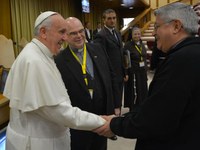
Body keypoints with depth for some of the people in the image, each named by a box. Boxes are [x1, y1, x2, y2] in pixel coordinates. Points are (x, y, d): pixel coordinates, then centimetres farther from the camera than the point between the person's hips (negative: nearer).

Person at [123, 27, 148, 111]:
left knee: (142, 92, 13)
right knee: (133, 93, 3)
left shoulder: (142, 45, 9)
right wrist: (126, 74, -17)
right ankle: (133, 110, 18)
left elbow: (145, 59, 15)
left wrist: (145, 72, 12)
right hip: (133, 73, -6)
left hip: (142, 73, 7)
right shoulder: (128, 45, -11)